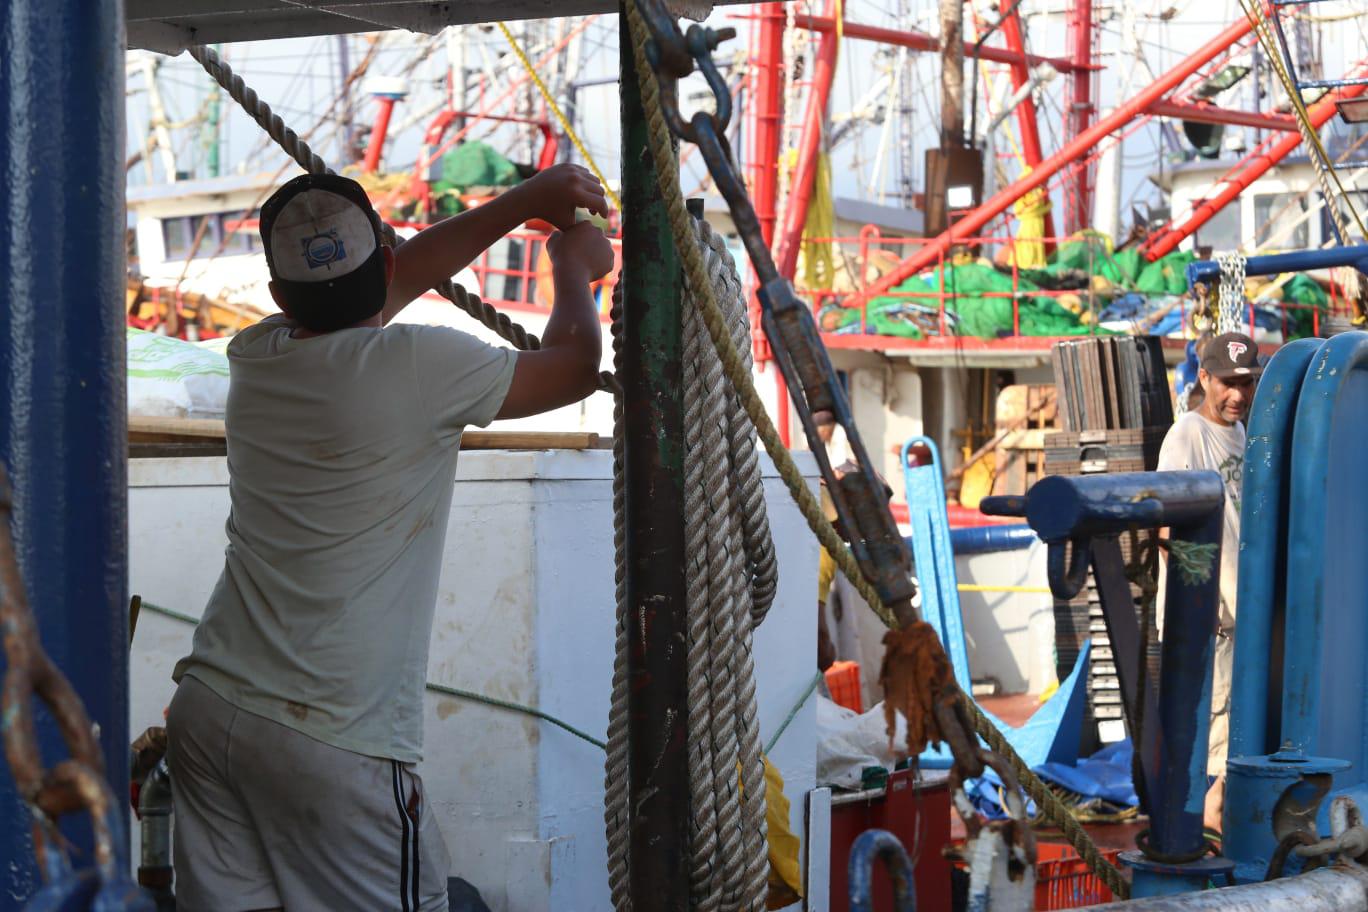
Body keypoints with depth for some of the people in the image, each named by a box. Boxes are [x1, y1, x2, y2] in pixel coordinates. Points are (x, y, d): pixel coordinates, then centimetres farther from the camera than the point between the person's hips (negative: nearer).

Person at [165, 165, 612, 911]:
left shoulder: (254, 358, 8)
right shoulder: (418, 367, -11)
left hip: (206, 711, 6)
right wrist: (574, 265, 26)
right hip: (332, 742, -6)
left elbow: (402, 276, 23)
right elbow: (574, 366, 6)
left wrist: (525, 200, 28)